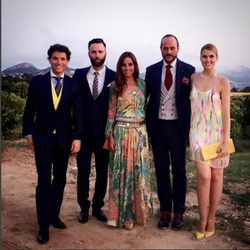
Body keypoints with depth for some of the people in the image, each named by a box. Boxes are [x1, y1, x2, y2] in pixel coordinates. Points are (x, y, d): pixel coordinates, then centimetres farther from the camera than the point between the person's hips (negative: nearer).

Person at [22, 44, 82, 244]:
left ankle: (54, 215, 28)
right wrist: (28, 133, 0)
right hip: (42, 137, -2)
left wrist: (77, 137, -8)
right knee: (44, 181, -4)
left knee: (60, 180, 11)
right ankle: (44, 225, 7)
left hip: (64, 138, 2)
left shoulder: (73, 85, 2)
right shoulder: (37, 82, 1)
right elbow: (29, 110, 4)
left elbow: (77, 113, -1)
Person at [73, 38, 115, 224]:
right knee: (83, 171, 7)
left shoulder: (114, 76, -1)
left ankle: (98, 206, 26)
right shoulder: (79, 74, 3)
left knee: (103, 171, 10)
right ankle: (84, 207, 25)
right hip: (84, 131, 1)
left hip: (104, 132, 0)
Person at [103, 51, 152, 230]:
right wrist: (110, 135, -5)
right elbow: (111, 112, 1)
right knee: (121, 172, 3)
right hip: (121, 132, -2)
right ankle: (123, 213, 15)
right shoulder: (115, 86, 3)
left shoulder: (142, 84, 7)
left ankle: (138, 210, 23)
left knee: (139, 172, 7)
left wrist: (147, 133, 5)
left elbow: (146, 108, 10)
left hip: (140, 133, 2)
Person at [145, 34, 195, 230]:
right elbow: (146, 97, 5)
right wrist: (147, 124, 0)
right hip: (157, 126, 2)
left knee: (179, 170, 8)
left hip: (178, 126, -2)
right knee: (161, 170, 10)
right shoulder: (152, 70, 4)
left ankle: (178, 212, 22)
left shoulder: (189, 70, -1)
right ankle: (165, 211, 23)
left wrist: (190, 127, -11)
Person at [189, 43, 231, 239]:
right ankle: (202, 220, 7)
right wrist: (189, 133, 10)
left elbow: (226, 113, -7)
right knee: (204, 176, -9)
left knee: (216, 176, 8)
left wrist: (226, 142, -12)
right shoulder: (193, 78, 5)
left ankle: (211, 218, 24)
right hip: (199, 132, 1)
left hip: (217, 133, -1)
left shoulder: (223, 82, -5)